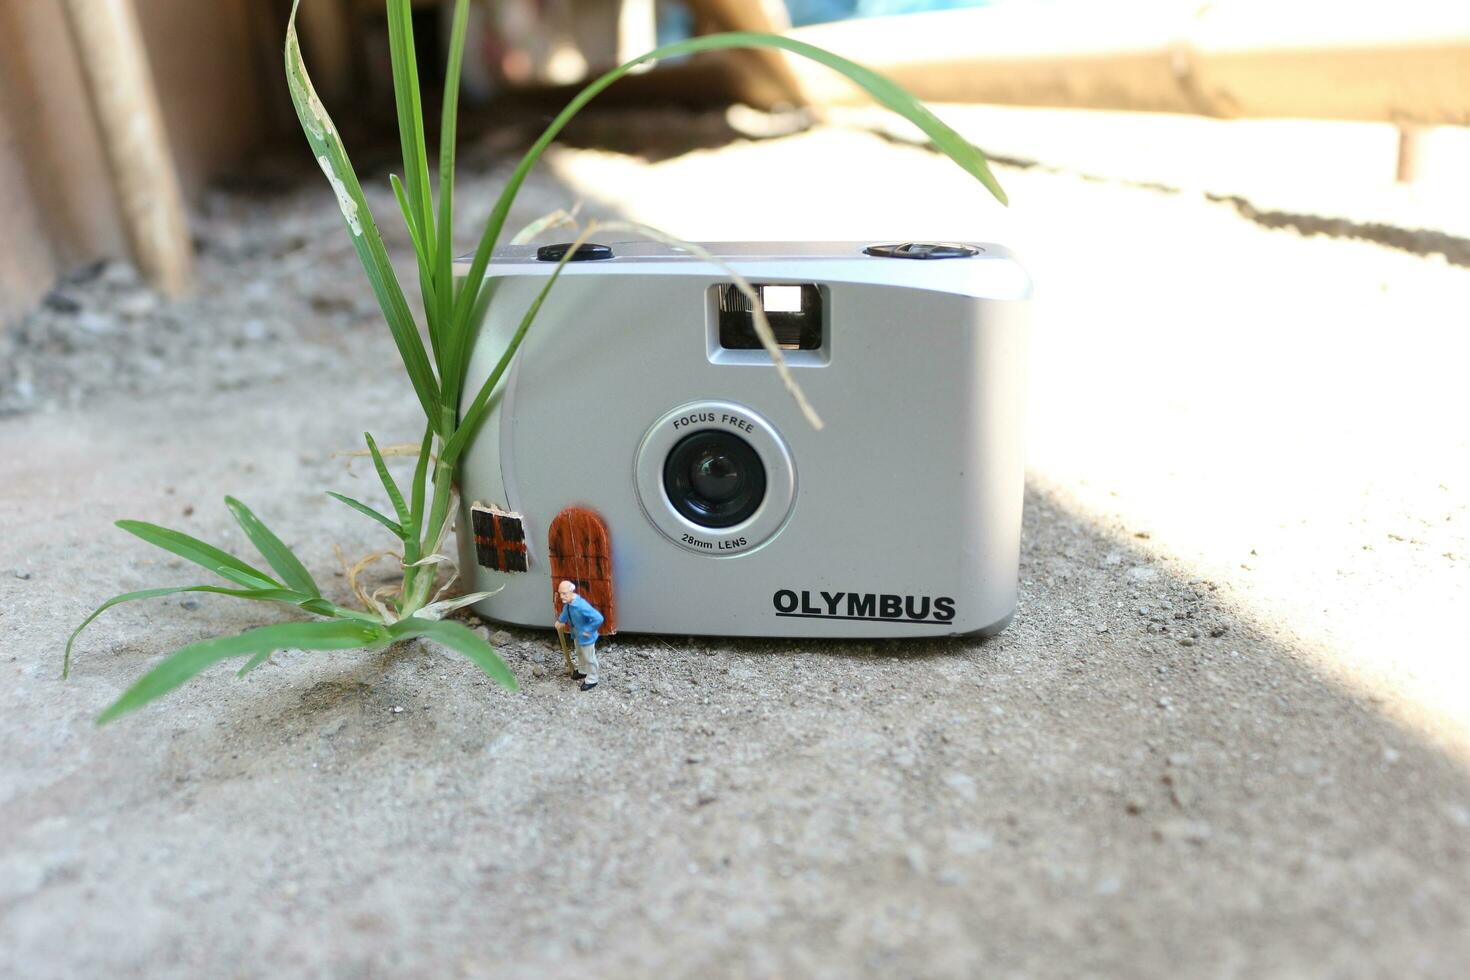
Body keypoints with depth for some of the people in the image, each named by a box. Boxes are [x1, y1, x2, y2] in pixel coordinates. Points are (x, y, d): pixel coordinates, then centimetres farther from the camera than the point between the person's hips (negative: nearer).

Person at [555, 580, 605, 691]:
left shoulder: (582, 606, -40)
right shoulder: (568, 602, -14)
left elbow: (599, 618, -41)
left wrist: (589, 630, -29)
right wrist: (560, 621, 4)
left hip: (586, 637, -8)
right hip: (576, 635, 8)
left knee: (589, 659, 14)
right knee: (580, 655, 31)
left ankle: (591, 680, 34)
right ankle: (583, 672, 55)